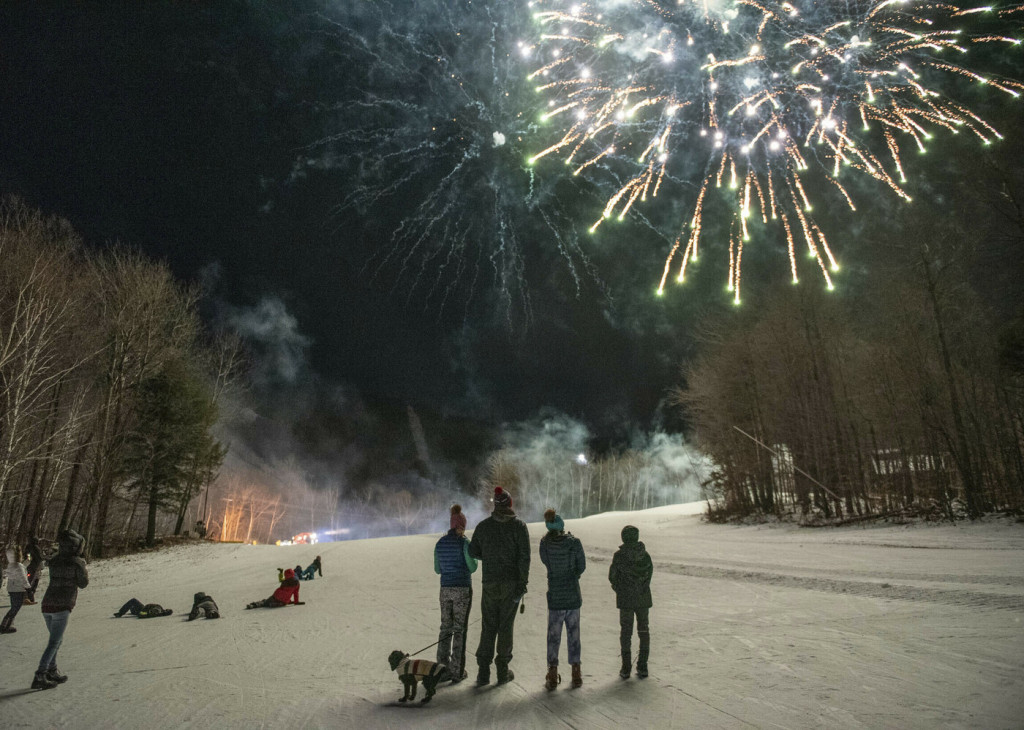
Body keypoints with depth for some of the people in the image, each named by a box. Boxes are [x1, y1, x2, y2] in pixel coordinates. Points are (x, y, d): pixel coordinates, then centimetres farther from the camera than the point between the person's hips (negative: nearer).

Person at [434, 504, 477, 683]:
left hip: (445, 589, 5)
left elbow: (437, 569, 11)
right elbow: (472, 568, -7)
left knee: (446, 628, 16)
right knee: (460, 629, 4)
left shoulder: (440, 543, 3)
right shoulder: (464, 542, -13)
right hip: (463, 589, -4)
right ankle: (457, 672, 9)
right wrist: (473, 556, 11)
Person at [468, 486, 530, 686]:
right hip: (511, 583, -1)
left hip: (489, 583, 2)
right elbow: (524, 557, -11)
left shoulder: (483, 526, -1)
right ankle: (503, 670, 16)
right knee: (506, 626, 9)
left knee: (488, 626, 11)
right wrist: (523, 583, -9)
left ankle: (483, 671, 12)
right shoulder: (519, 525, -8)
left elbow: (473, 551, 4)